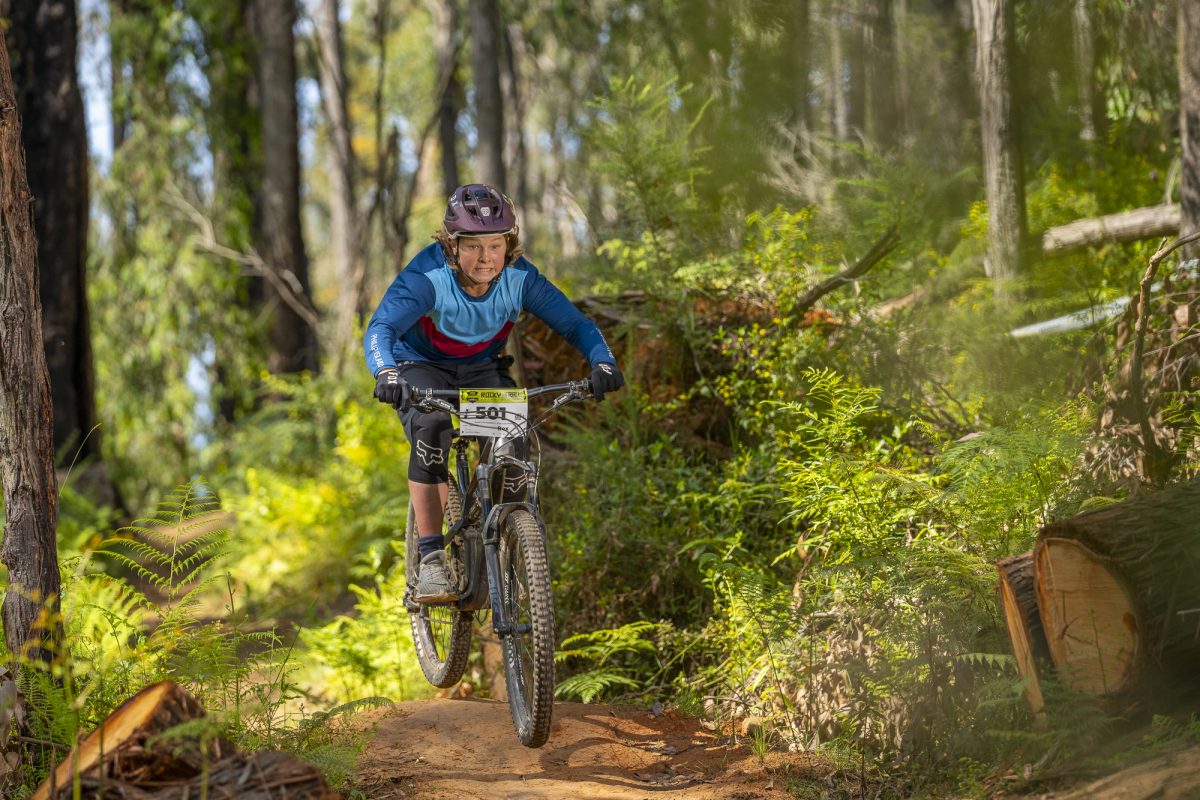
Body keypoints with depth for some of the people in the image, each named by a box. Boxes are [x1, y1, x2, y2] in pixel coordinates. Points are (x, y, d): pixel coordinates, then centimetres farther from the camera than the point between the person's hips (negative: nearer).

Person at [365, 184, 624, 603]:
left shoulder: (520, 278, -22)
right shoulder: (427, 276, -31)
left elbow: (574, 322, -22)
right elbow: (380, 328, -41)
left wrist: (602, 362, -41)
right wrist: (386, 373, -61)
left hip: (482, 370, 3)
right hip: (421, 367, -3)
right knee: (431, 434, -31)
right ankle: (431, 559, -23)